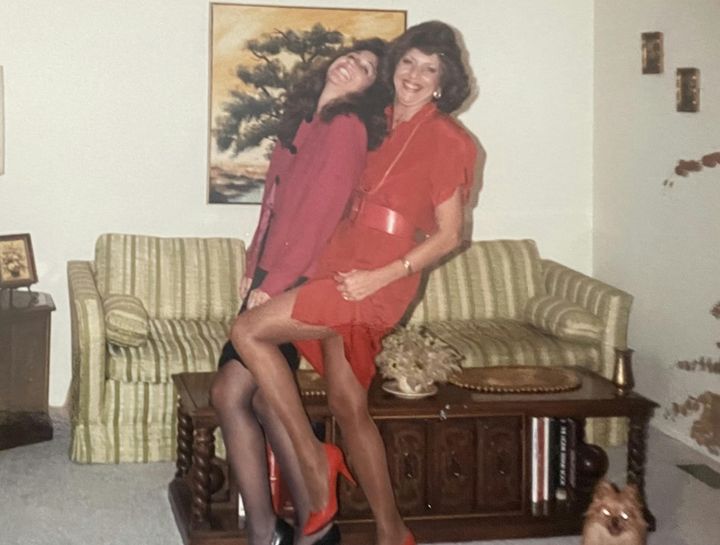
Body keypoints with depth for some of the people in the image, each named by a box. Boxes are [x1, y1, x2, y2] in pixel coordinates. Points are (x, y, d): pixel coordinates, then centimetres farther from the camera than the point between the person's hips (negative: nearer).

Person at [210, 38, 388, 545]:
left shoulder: (346, 128, -8)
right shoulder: (301, 123, 18)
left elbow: (320, 215, -15)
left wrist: (273, 284, -16)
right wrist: (254, 267, 8)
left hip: (298, 284, -8)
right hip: (271, 280, 8)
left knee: (230, 393, -10)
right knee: (265, 397, 4)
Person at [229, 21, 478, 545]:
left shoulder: (444, 139, -7)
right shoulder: (380, 124, 14)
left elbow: (449, 234, -9)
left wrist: (380, 277, -15)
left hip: (376, 283, -8)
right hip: (342, 269, 8)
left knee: (248, 330, -12)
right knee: (348, 405, 11)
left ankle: (313, 456, -2)